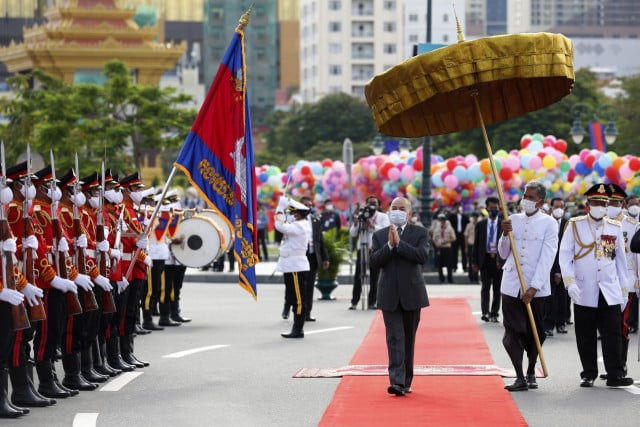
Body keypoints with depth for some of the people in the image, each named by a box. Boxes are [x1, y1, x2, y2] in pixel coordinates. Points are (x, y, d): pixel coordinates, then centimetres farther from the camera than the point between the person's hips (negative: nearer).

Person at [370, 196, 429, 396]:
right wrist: (389, 245, -17)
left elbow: (422, 256, -13)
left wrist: (399, 243, -17)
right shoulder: (379, 235, 8)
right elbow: (374, 261, -5)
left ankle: (406, 381, 16)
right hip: (389, 295, 0)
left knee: (409, 339, 8)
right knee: (395, 338, -9)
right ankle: (397, 381, -18)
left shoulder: (420, 233, 3)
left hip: (412, 294, 0)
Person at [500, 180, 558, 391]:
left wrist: (533, 287, -16)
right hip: (511, 285, 3)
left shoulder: (548, 223, -2)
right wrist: (505, 234, -6)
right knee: (512, 332, -6)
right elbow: (503, 254, 14)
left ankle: (531, 373, 23)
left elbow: (547, 258, -8)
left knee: (534, 333, 7)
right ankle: (520, 378, -5)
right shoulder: (514, 220, 10)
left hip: (536, 287, -3)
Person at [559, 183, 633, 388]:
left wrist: (623, 290, 12)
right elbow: (564, 255, -2)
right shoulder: (575, 225, 1)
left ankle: (615, 374, 0)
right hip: (584, 293, -1)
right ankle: (589, 374, 12)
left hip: (610, 293, 1)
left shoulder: (615, 228, 8)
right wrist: (570, 282, -14)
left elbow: (621, 261, 13)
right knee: (586, 337, 3)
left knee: (613, 335, -3)